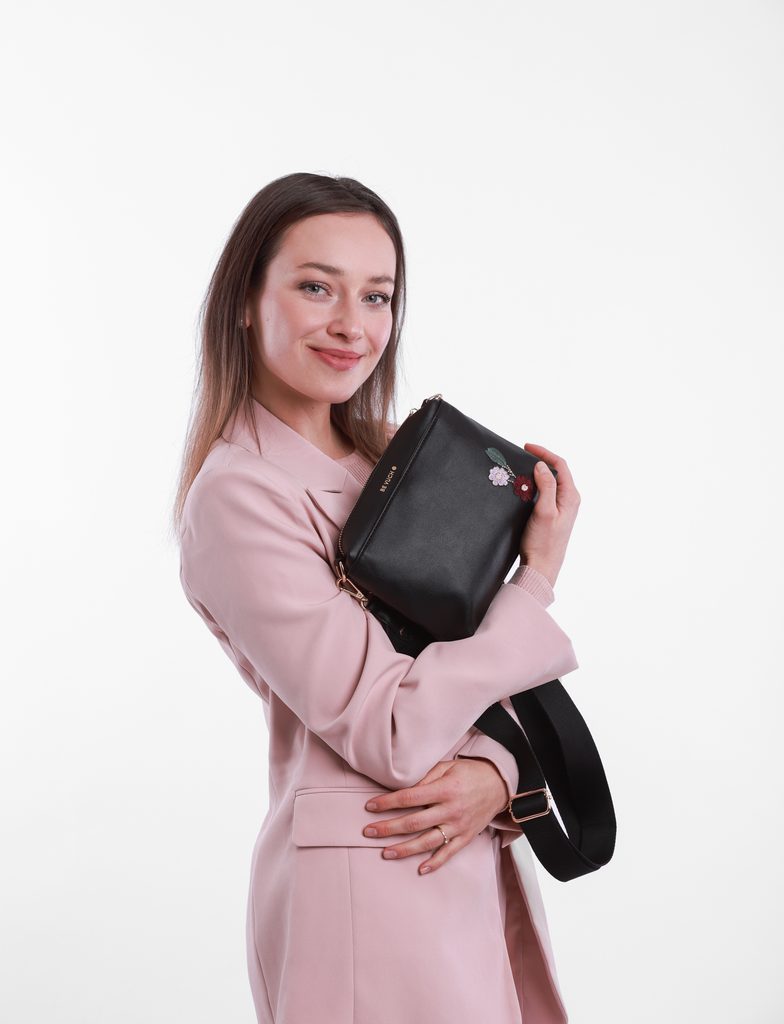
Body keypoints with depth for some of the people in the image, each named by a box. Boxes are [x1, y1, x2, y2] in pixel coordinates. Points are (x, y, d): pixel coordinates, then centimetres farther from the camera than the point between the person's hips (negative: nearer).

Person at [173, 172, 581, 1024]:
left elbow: (486, 661, 6)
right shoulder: (238, 495, -17)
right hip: (365, 880, -7)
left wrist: (495, 772, -14)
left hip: (481, 857, 7)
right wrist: (538, 578, -13)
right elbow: (391, 734, -20)